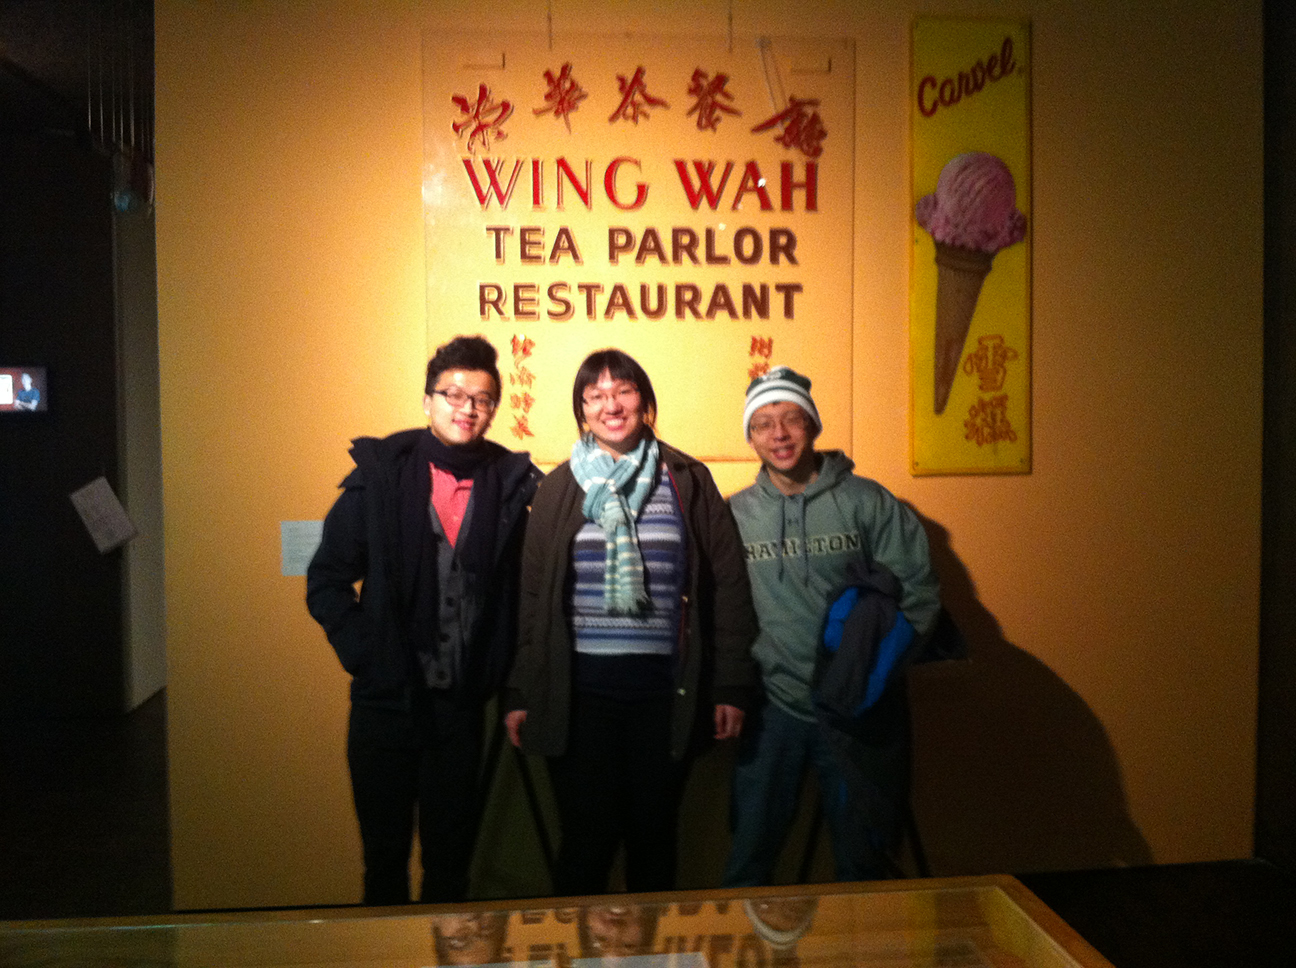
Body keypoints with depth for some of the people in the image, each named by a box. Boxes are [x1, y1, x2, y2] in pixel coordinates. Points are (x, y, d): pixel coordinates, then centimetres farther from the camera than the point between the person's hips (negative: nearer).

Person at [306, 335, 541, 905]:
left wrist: (500, 676, -4)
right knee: (384, 851, 13)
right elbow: (326, 580, 3)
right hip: (386, 701, 0)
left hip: (463, 702, 0)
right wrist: (366, 655, -6)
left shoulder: (512, 484, -1)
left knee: (452, 856, 13)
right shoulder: (379, 476, -2)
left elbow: (528, 590, 4)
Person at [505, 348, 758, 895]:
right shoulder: (560, 489, 5)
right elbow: (530, 594, 7)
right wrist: (520, 693, 3)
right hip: (580, 688, 0)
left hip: (665, 687, 0)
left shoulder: (688, 481, 4)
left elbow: (728, 585, 5)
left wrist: (731, 686, 1)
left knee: (654, 837, 12)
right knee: (586, 836, 4)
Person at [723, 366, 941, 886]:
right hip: (771, 709, 1)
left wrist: (880, 667, -13)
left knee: (861, 855, 14)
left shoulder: (865, 501, -3)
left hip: (857, 712, -1)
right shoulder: (734, 514, 3)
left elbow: (919, 590, -3)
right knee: (749, 857, 10)